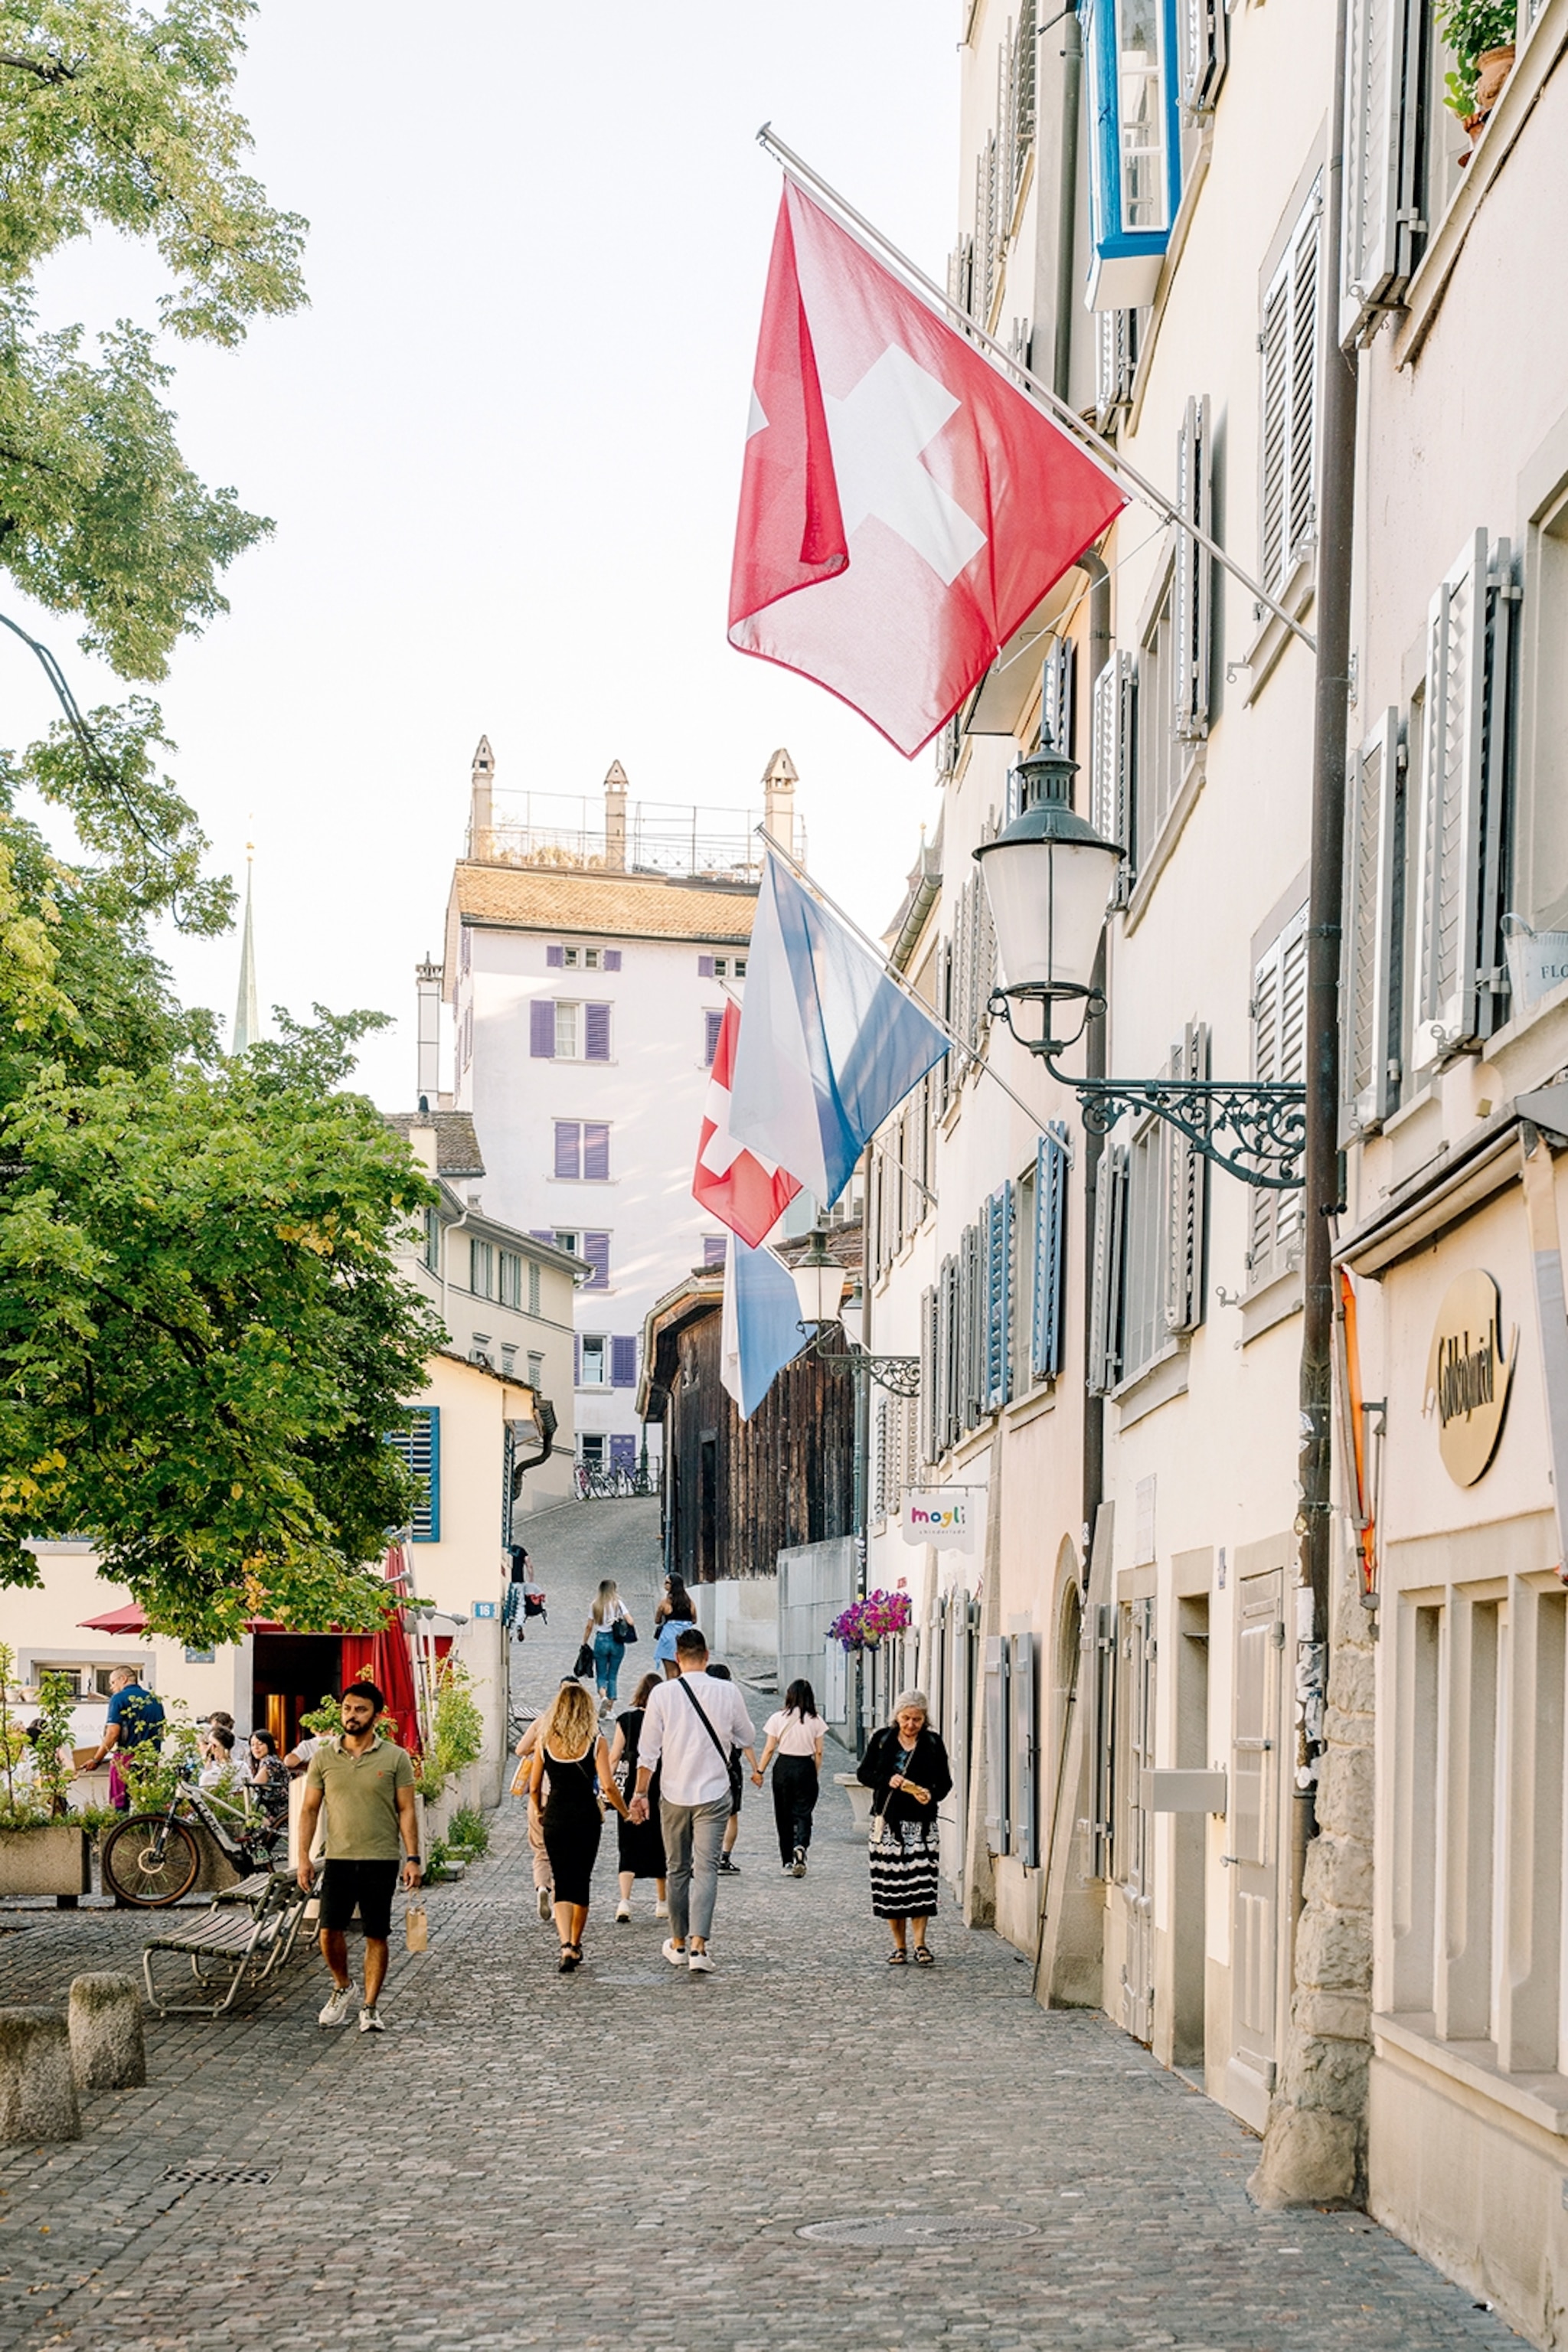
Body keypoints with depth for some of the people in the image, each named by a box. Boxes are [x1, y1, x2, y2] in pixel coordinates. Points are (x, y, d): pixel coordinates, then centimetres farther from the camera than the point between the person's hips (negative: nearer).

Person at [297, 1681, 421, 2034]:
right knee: (330, 1931, -5)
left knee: (376, 1936, 2)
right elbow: (309, 1809, 8)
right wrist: (304, 1857, 1)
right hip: (339, 1859, 1)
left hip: (381, 1861, -1)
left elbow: (406, 1810, 0)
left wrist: (412, 1858, -6)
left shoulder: (395, 1758, 0)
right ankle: (342, 1987, 21)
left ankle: (370, 2007, 13)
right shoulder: (324, 1757, 5)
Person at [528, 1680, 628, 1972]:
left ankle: (566, 1945, -18)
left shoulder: (545, 1741, -2)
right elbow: (608, 1786, -12)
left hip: (555, 1819, 0)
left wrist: (537, 1808, 24)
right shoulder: (595, 1742, -6)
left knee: (563, 1883, 2)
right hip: (586, 1817, 0)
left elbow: (534, 1787, 4)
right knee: (582, 1882, 16)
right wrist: (626, 1812, 4)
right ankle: (575, 1945, 26)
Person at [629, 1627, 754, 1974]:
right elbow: (747, 1739, 8)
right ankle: (698, 1947, -16)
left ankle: (678, 1944, 25)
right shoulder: (728, 1693, -6)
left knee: (677, 1869, 14)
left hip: (673, 1794, 1)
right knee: (706, 1868, -3)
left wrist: (640, 1793, 6)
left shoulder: (661, 1694, -7)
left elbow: (648, 1750, -3)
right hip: (714, 1793, -1)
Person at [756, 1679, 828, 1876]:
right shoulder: (815, 1721, -1)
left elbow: (769, 1749, -2)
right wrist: (815, 1775, 13)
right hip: (806, 1767, 0)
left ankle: (788, 1862, 12)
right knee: (803, 1813, 3)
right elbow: (818, 1753, 1)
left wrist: (760, 1771, 8)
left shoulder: (778, 1719, -3)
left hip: (783, 1767, 0)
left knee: (784, 1815, 10)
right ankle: (801, 1846, -26)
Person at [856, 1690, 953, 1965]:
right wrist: (887, 1781, -12)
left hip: (921, 1822, 0)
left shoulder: (933, 1744, 4)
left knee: (921, 1880, -8)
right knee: (890, 1882, 1)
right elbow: (863, 1773, 6)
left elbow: (945, 1782, 8)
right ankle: (899, 1946, 10)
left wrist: (932, 1795, -13)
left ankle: (920, 1944, -1)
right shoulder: (883, 1739, 3)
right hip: (888, 1820, 0)